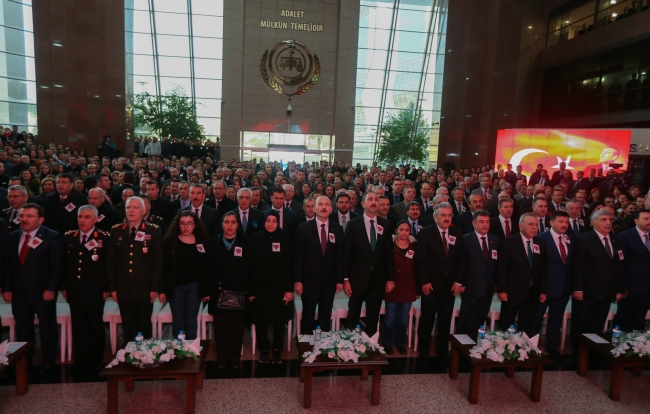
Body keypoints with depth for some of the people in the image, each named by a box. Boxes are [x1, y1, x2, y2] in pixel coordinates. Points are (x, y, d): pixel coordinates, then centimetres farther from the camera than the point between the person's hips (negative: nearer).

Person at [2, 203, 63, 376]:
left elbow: (57, 266, -11)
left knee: (47, 328, 8)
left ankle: (48, 362, 21)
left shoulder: (52, 237, -8)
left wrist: (50, 289, -16)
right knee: (22, 330, 12)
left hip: (43, 292, -4)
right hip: (19, 292, 5)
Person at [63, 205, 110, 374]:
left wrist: (106, 288, -9)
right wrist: (63, 286, 8)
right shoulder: (68, 237, 7)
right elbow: (64, 263, 10)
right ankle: (81, 359, 25)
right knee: (78, 327, 12)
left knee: (96, 327, 7)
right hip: (74, 290, 4)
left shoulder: (104, 238, -6)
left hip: (95, 291, -4)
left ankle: (97, 360, 20)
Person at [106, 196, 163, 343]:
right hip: (123, 288, 2)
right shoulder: (116, 231, 5)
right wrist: (112, 287, 2)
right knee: (127, 328, 11)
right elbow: (111, 261, 6)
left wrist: (155, 287, -8)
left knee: (145, 327, 9)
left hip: (145, 288, -2)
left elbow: (158, 261, -5)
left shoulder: (153, 230, -3)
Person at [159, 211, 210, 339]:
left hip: (195, 286, 1)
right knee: (178, 319, 7)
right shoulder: (169, 241, -3)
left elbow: (208, 267, 2)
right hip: (175, 286, 0)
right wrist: (162, 290, -5)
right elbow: (163, 267, -2)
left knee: (191, 319, 8)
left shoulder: (203, 241, -1)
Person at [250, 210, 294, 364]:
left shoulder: (285, 239, -3)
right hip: (260, 286, 0)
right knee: (260, 319, 8)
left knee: (279, 319, 8)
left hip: (279, 286, 0)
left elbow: (289, 265, -3)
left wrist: (290, 289, -7)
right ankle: (263, 349, 27)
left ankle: (277, 349, 26)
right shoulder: (255, 238, -3)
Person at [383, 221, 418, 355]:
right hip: (392, 287, -2)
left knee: (404, 319, 13)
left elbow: (417, 269, 4)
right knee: (390, 318, 7)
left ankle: (401, 343, 30)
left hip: (408, 289, 3)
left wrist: (417, 289, 3)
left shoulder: (414, 247, 2)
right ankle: (388, 344, 25)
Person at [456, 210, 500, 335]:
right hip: (471, 288, -4)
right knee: (465, 321, 6)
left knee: (480, 321, 12)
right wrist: (460, 283, -11)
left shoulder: (495, 240, 8)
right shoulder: (466, 239, -7)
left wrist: (496, 284, 7)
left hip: (488, 289, 5)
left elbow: (497, 263, 9)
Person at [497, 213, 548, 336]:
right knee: (505, 326, 6)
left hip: (533, 293, 4)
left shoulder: (541, 244, 7)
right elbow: (502, 268, -9)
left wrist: (543, 291, 5)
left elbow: (543, 269, 9)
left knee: (527, 327, 12)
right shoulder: (508, 242, -8)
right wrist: (501, 290, -13)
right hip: (512, 292, -4)